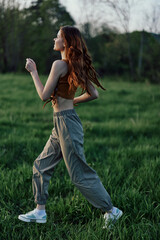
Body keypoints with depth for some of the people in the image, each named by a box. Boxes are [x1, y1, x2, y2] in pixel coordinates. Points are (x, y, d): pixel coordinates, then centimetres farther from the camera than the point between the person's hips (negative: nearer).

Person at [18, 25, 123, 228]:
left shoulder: (59, 65, -17)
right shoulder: (77, 66, 8)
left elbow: (44, 96, -14)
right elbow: (93, 94, 10)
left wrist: (33, 72, -4)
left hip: (65, 122, -10)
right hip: (62, 122, 10)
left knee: (79, 174, -1)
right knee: (41, 166, 15)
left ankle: (111, 210, 9)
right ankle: (40, 211, 22)